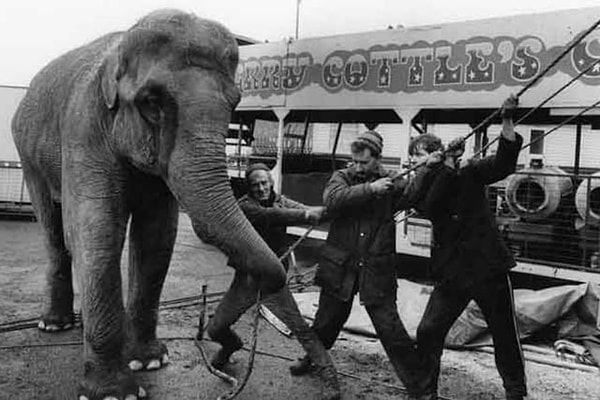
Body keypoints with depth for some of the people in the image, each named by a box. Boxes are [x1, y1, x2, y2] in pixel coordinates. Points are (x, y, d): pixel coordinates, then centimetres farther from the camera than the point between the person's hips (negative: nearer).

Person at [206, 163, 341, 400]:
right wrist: (305, 215, -36)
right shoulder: (244, 206, -9)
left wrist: (323, 210, -32)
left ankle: (329, 378, -1)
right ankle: (231, 345, 44)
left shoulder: (280, 201, 3)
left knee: (300, 328, -12)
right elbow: (270, 216, -28)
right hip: (245, 280, 0)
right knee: (215, 329, 8)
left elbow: (309, 211, -12)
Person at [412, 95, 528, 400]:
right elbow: (431, 208, -19)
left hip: (489, 268, -1)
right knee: (428, 332, -4)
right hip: (451, 272, 1)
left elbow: (503, 164, -13)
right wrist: (448, 163, -25)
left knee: (505, 335, 10)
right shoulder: (423, 187, 2)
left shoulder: (470, 172, 1)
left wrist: (507, 123, -26)